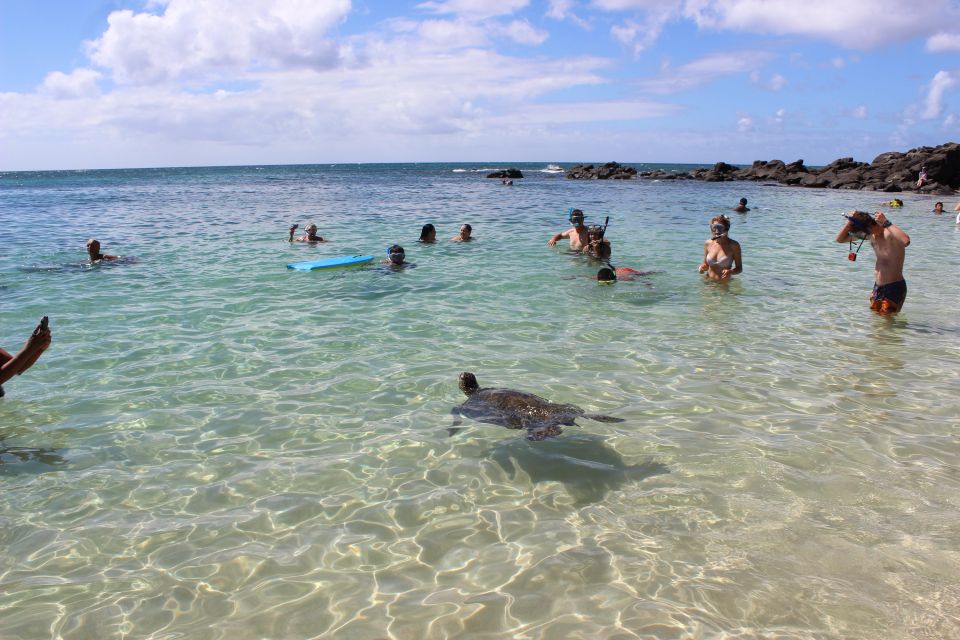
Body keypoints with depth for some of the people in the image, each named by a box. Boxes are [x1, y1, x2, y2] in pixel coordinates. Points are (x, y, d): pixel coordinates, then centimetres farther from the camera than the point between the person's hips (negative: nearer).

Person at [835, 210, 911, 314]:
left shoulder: (890, 233, -19)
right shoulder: (870, 234, 4)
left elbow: (906, 241, -43)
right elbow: (840, 239, 9)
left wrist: (886, 223, -35)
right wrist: (850, 222, -8)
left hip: (894, 287, -8)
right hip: (877, 287, 8)